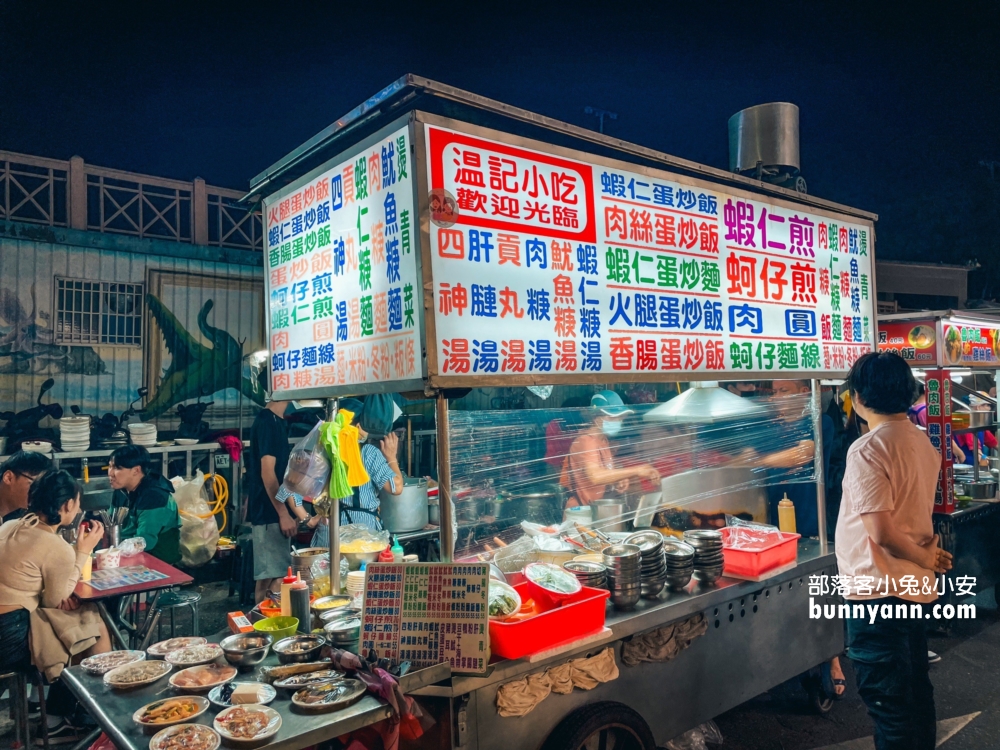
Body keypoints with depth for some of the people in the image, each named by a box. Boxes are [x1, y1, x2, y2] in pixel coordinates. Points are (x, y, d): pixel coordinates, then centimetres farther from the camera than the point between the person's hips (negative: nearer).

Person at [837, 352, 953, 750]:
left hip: (877, 590, -8)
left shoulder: (867, 450, -21)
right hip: (914, 586, 9)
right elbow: (914, 512, 13)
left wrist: (925, 559, -10)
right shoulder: (922, 441, 5)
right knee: (917, 687, 22)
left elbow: (881, 531, -25)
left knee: (888, 702, 5)